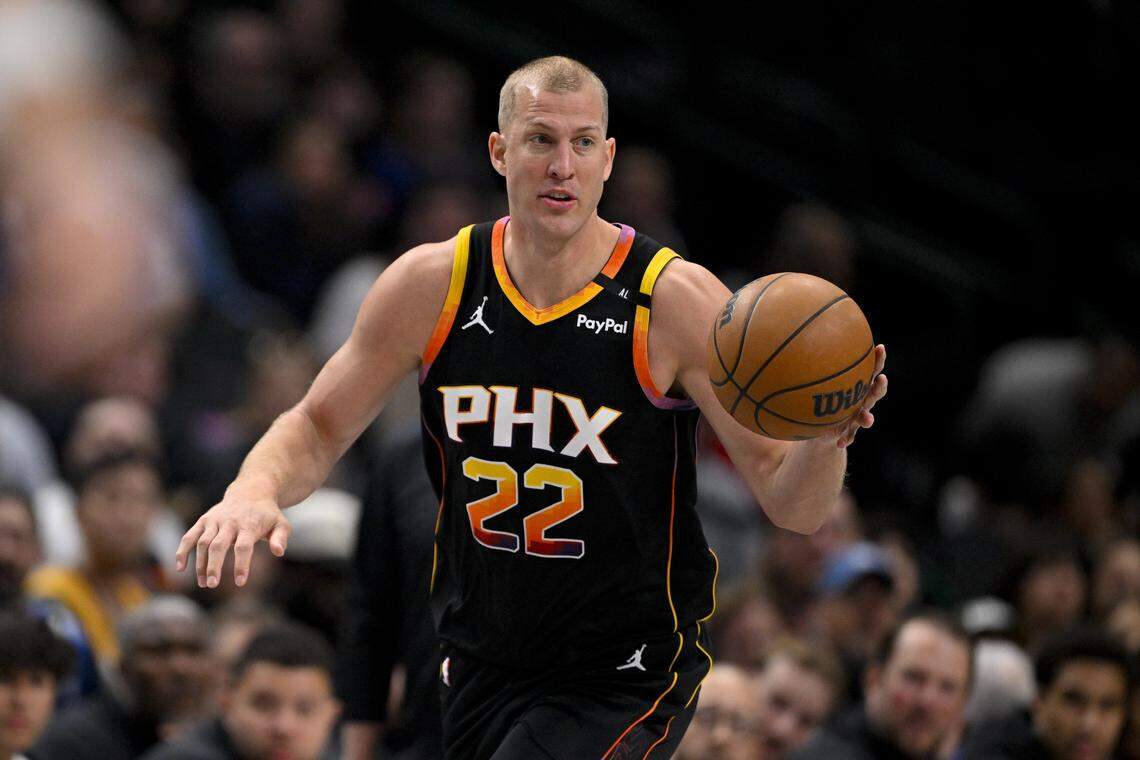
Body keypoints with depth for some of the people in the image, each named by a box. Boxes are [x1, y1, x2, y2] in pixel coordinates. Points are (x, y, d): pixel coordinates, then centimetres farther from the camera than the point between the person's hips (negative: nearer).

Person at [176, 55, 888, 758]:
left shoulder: (676, 301, -16)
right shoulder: (432, 284, -5)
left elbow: (792, 504, -16)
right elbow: (316, 428, 6)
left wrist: (827, 441, -38)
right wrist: (255, 490, -16)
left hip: (627, 682, -5)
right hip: (481, 670, 5)